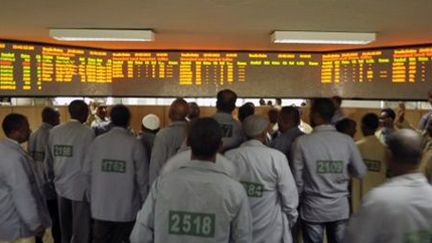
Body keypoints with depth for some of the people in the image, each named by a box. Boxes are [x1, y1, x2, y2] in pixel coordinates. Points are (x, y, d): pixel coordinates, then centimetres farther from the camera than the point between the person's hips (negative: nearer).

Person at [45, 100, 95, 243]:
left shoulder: (54, 131, 3)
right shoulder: (87, 133, -14)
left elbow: (48, 159, 8)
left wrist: (52, 178, 22)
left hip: (61, 186, 6)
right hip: (80, 187, -6)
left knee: (65, 229, 19)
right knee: (80, 231, 5)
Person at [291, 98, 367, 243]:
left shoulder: (302, 142, -14)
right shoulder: (347, 141, -8)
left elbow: (297, 180, -9)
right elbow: (360, 172, 1)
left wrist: (299, 201, 8)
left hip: (312, 209, -2)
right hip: (340, 209, 2)